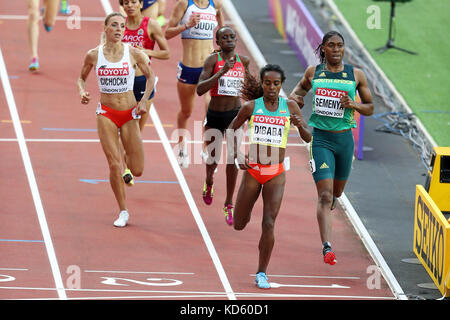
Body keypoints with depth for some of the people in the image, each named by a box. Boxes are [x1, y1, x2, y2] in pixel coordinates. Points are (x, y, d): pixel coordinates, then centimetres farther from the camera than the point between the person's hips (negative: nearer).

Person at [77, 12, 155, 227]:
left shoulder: (134, 54, -5)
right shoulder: (93, 55, -4)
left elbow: (150, 77, 9)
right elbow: (82, 78, 13)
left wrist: (144, 101, -3)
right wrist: (82, 91, -9)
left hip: (129, 114, 1)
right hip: (106, 114, -1)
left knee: (137, 170, 1)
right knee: (114, 164, -12)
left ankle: (126, 165, 40)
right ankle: (123, 212, 4)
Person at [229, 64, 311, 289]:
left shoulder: (290, 107, 0)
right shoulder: (251, 107, -2)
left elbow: (308, 138, 1)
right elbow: (232, 129, 11)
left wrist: (301, 125, -21)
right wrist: (237, 156, -3)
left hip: (276, 173, -1)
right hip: (252, 170, 1)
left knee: (269, 224, -12)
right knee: (239, 225, 9)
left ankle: (262, 273, 1)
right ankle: (245, 211, 47)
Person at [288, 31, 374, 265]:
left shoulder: (356, 75, 1)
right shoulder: (313, 72, 2)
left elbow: (370, 108, 8)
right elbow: (301, 87, 24)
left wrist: (353, 105, -12)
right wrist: (294, 97, 2)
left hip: (344, 138, 2)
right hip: (320, 138, -2)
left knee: (337, 191, 20)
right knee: (325, 195, -13)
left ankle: (330, 199, 59)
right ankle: (327, 248, -20)